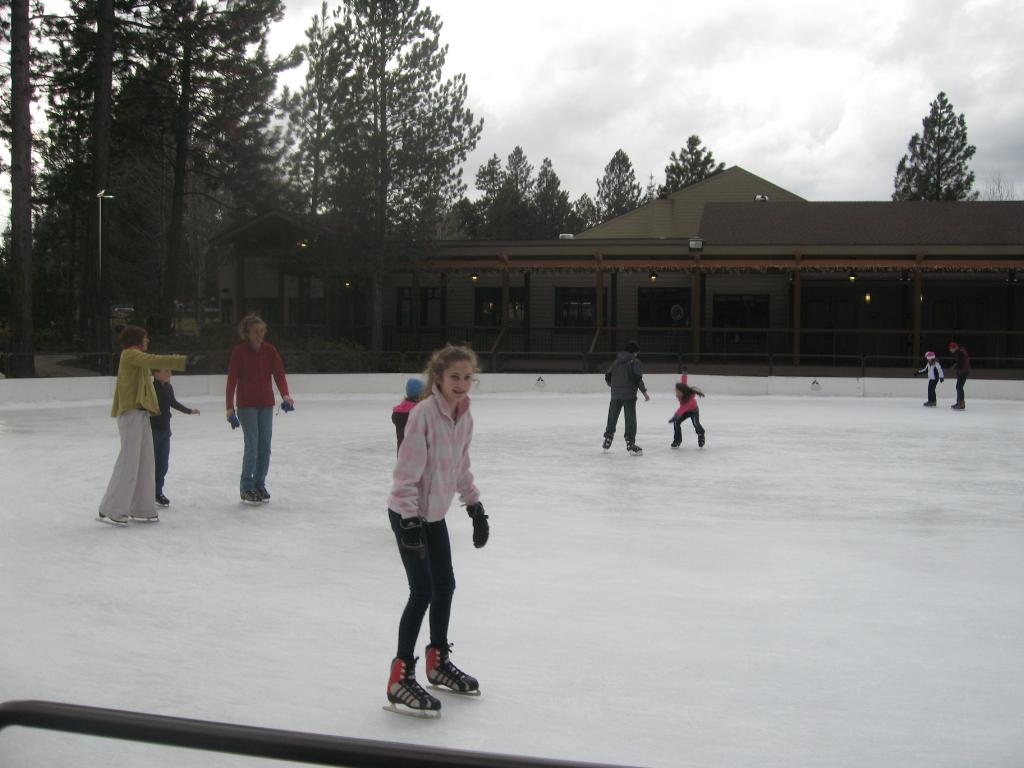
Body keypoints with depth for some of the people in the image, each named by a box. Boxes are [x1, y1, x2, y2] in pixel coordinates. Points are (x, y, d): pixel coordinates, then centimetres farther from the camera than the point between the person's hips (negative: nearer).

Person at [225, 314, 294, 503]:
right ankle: (246, 487, 3)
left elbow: (279, 373, -5)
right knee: (252, 445, -8)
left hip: (266, 404, 4)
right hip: (247, 405, -4)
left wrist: (285, 395, -22)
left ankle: (260, 484, 19)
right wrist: (230, 408, -15)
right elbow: (232, 380, -11)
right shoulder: (239, 352, -10)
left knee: (265, 446, 6)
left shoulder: (270, 350, 0)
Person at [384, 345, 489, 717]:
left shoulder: (464, 417, 0)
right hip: (408, 514, -8)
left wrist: (476, 508, 15)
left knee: (445, 586, 16)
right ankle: (400, 677, 1)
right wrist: (410, 523, -28)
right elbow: (406, 473, -25)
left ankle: (438, 661, 35)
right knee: (423, 591, -9)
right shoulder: (424, 414, -24)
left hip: (435, 513, 8)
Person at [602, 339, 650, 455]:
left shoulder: (616, 362, 12)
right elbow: (638, 379, -15)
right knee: (630, 419, -2)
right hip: (629, 395, -5)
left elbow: (607, 376, 14)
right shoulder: (635, 362, -6)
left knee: (612, 418, 17)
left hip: (615, 395, 5)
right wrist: (644, 392, -6)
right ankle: (630, 444, -7)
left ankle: (607, 441, 28)